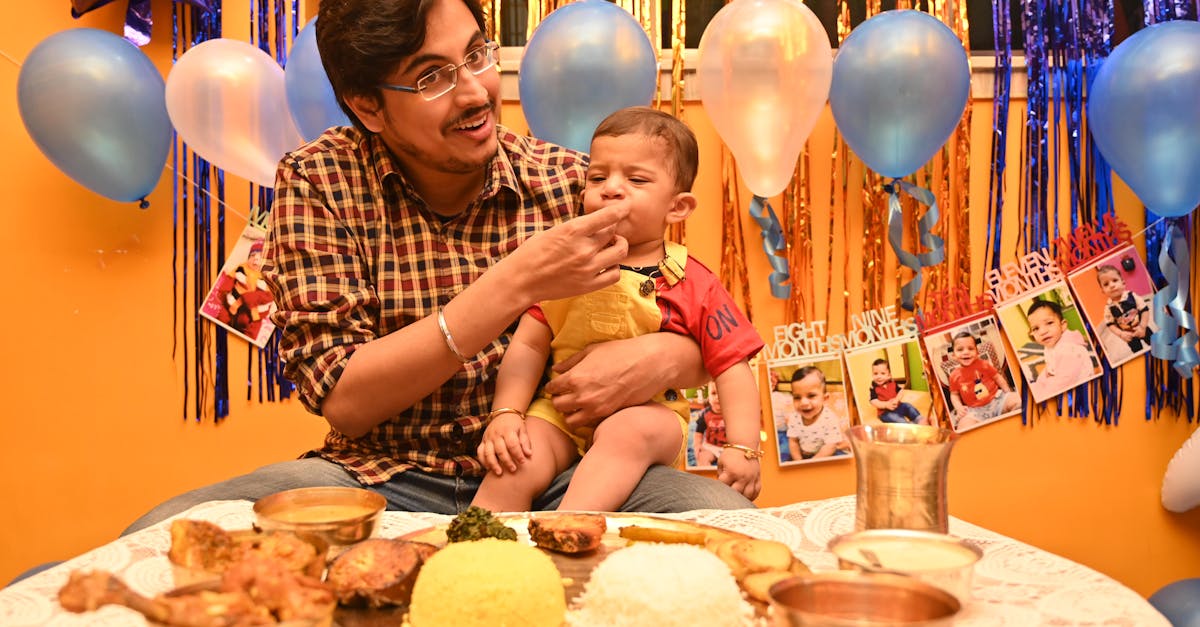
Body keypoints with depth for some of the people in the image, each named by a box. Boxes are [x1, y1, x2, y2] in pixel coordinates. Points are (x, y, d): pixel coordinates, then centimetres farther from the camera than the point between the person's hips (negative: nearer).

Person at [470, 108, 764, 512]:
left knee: (626, 433, -35)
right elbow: (528, 345, 3)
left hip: (647, 414, -2)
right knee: (514, 468, -25)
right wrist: (505, 414, -11)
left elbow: (732, 368, -2)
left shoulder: (694, 285, -1)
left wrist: (744, 449, -12)